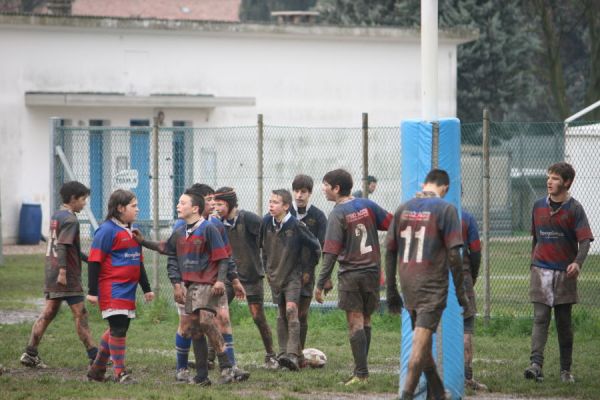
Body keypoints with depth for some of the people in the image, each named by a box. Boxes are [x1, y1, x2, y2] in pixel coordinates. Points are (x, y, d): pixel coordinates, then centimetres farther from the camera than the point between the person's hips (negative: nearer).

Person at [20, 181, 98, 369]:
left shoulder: (56, 216, 16)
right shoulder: (70, 219, -13)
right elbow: (62, 246, -22)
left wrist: (86, 258, 27)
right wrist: (63, 270, -27)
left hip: (52, 275, 9)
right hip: (68, 276, -9)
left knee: (48, 313, 9)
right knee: (80, 314, -4)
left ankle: (30, 353, 5)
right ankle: (93, 355, 0)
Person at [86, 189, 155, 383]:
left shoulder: (132, 232, 17)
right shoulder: (107, 230, -10)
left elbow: (139, 262, 26)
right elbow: (94, 260, -12)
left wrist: (146, 288, 25)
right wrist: (92, 291, -14)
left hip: (128, 290, 9)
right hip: (112, 290, -9)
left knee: (118, 329, 11)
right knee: (118, 329, -9)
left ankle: (97, 368, 23)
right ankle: (119, 372, -3)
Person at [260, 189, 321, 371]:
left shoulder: (296, 226, -17)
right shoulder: (267, 222, -3)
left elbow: (315, 247, -6)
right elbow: (263, 245, 16)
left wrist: (307, 268, 0)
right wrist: (267, 267, 16)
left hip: (292, 275, -5)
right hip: (275, 275, 5)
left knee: (291, 309, -18)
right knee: (281, 315, 11)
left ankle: (293, 354, -24)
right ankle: (283, 353, 19)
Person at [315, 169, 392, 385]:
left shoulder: (338, 214, -11)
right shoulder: (368, 205, 4)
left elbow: (331, 252, -15)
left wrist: (321, 284, -14)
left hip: (351, 273, -5)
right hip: (372, 270, 5)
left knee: (355, 322, -4)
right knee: (365, 320, 14)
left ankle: (361, 373, -8)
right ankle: (361, 369, 17)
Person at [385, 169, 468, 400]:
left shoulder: (403, 208, 9)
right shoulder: (445, 209, -6)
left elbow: (390, 252, 10)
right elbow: (454, 254, -11)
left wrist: (391, 292, 16)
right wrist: (460, 292, -3)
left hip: (408, 286, 5)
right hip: (432, 286, -5)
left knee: (422, 340, 17)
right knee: (421, 342, -8)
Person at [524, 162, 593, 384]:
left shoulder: (574, 209, -4)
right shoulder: (539, 206, 9)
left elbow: (585, 240, -12)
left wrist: (578, 262, -29)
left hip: (564, 273, -2)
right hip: (541, 271, 2)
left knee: (564, 323, 7)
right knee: (540, 318, -11)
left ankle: (566, 369, 15)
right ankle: (536, 364, -22)